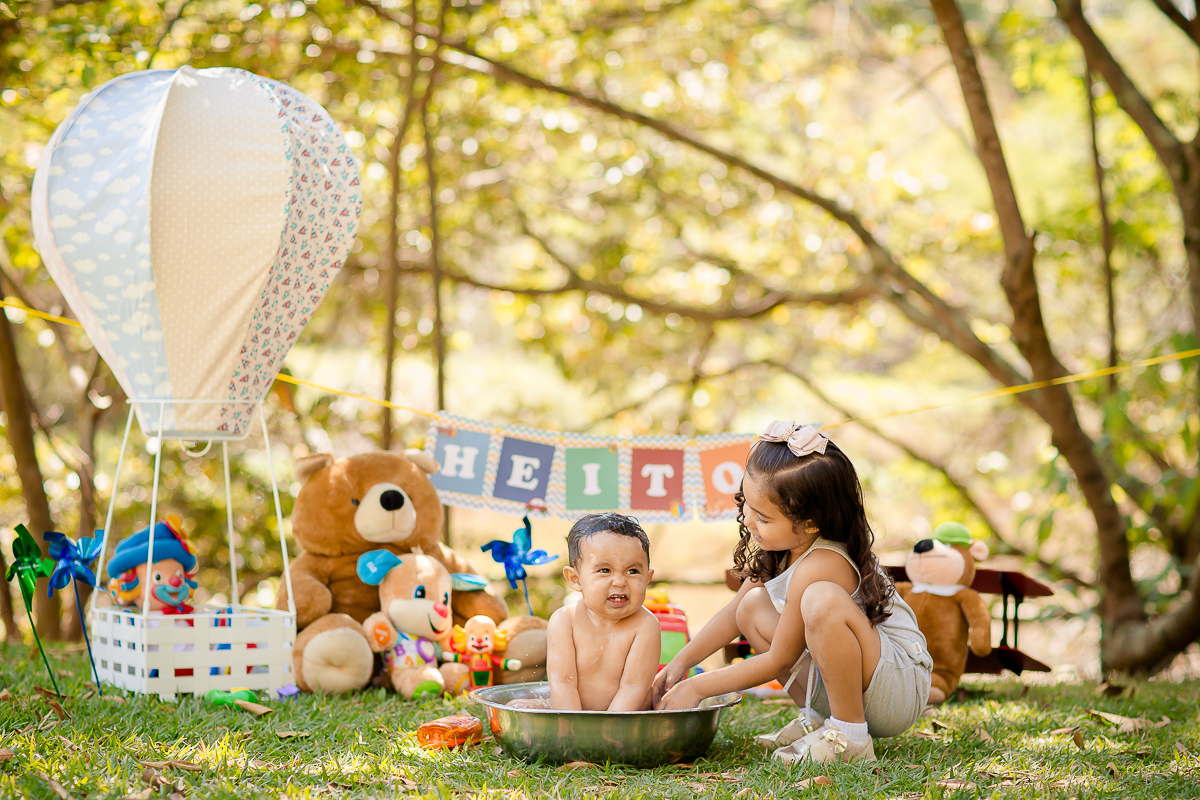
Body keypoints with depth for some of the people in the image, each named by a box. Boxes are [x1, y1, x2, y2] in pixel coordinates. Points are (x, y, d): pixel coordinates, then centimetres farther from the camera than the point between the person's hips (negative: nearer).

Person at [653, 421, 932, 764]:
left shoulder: (819, 566, -26)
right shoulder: (785, 545, 1)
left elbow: (778, 661, -17)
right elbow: (736, 610, 16)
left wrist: (698, 687, -10)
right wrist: (681, 662, 8)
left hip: (901, 689, -10)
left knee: (821, 600, -35)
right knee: (753, 607, 6)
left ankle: (850, 736, -20)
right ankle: (819, 719, 8)